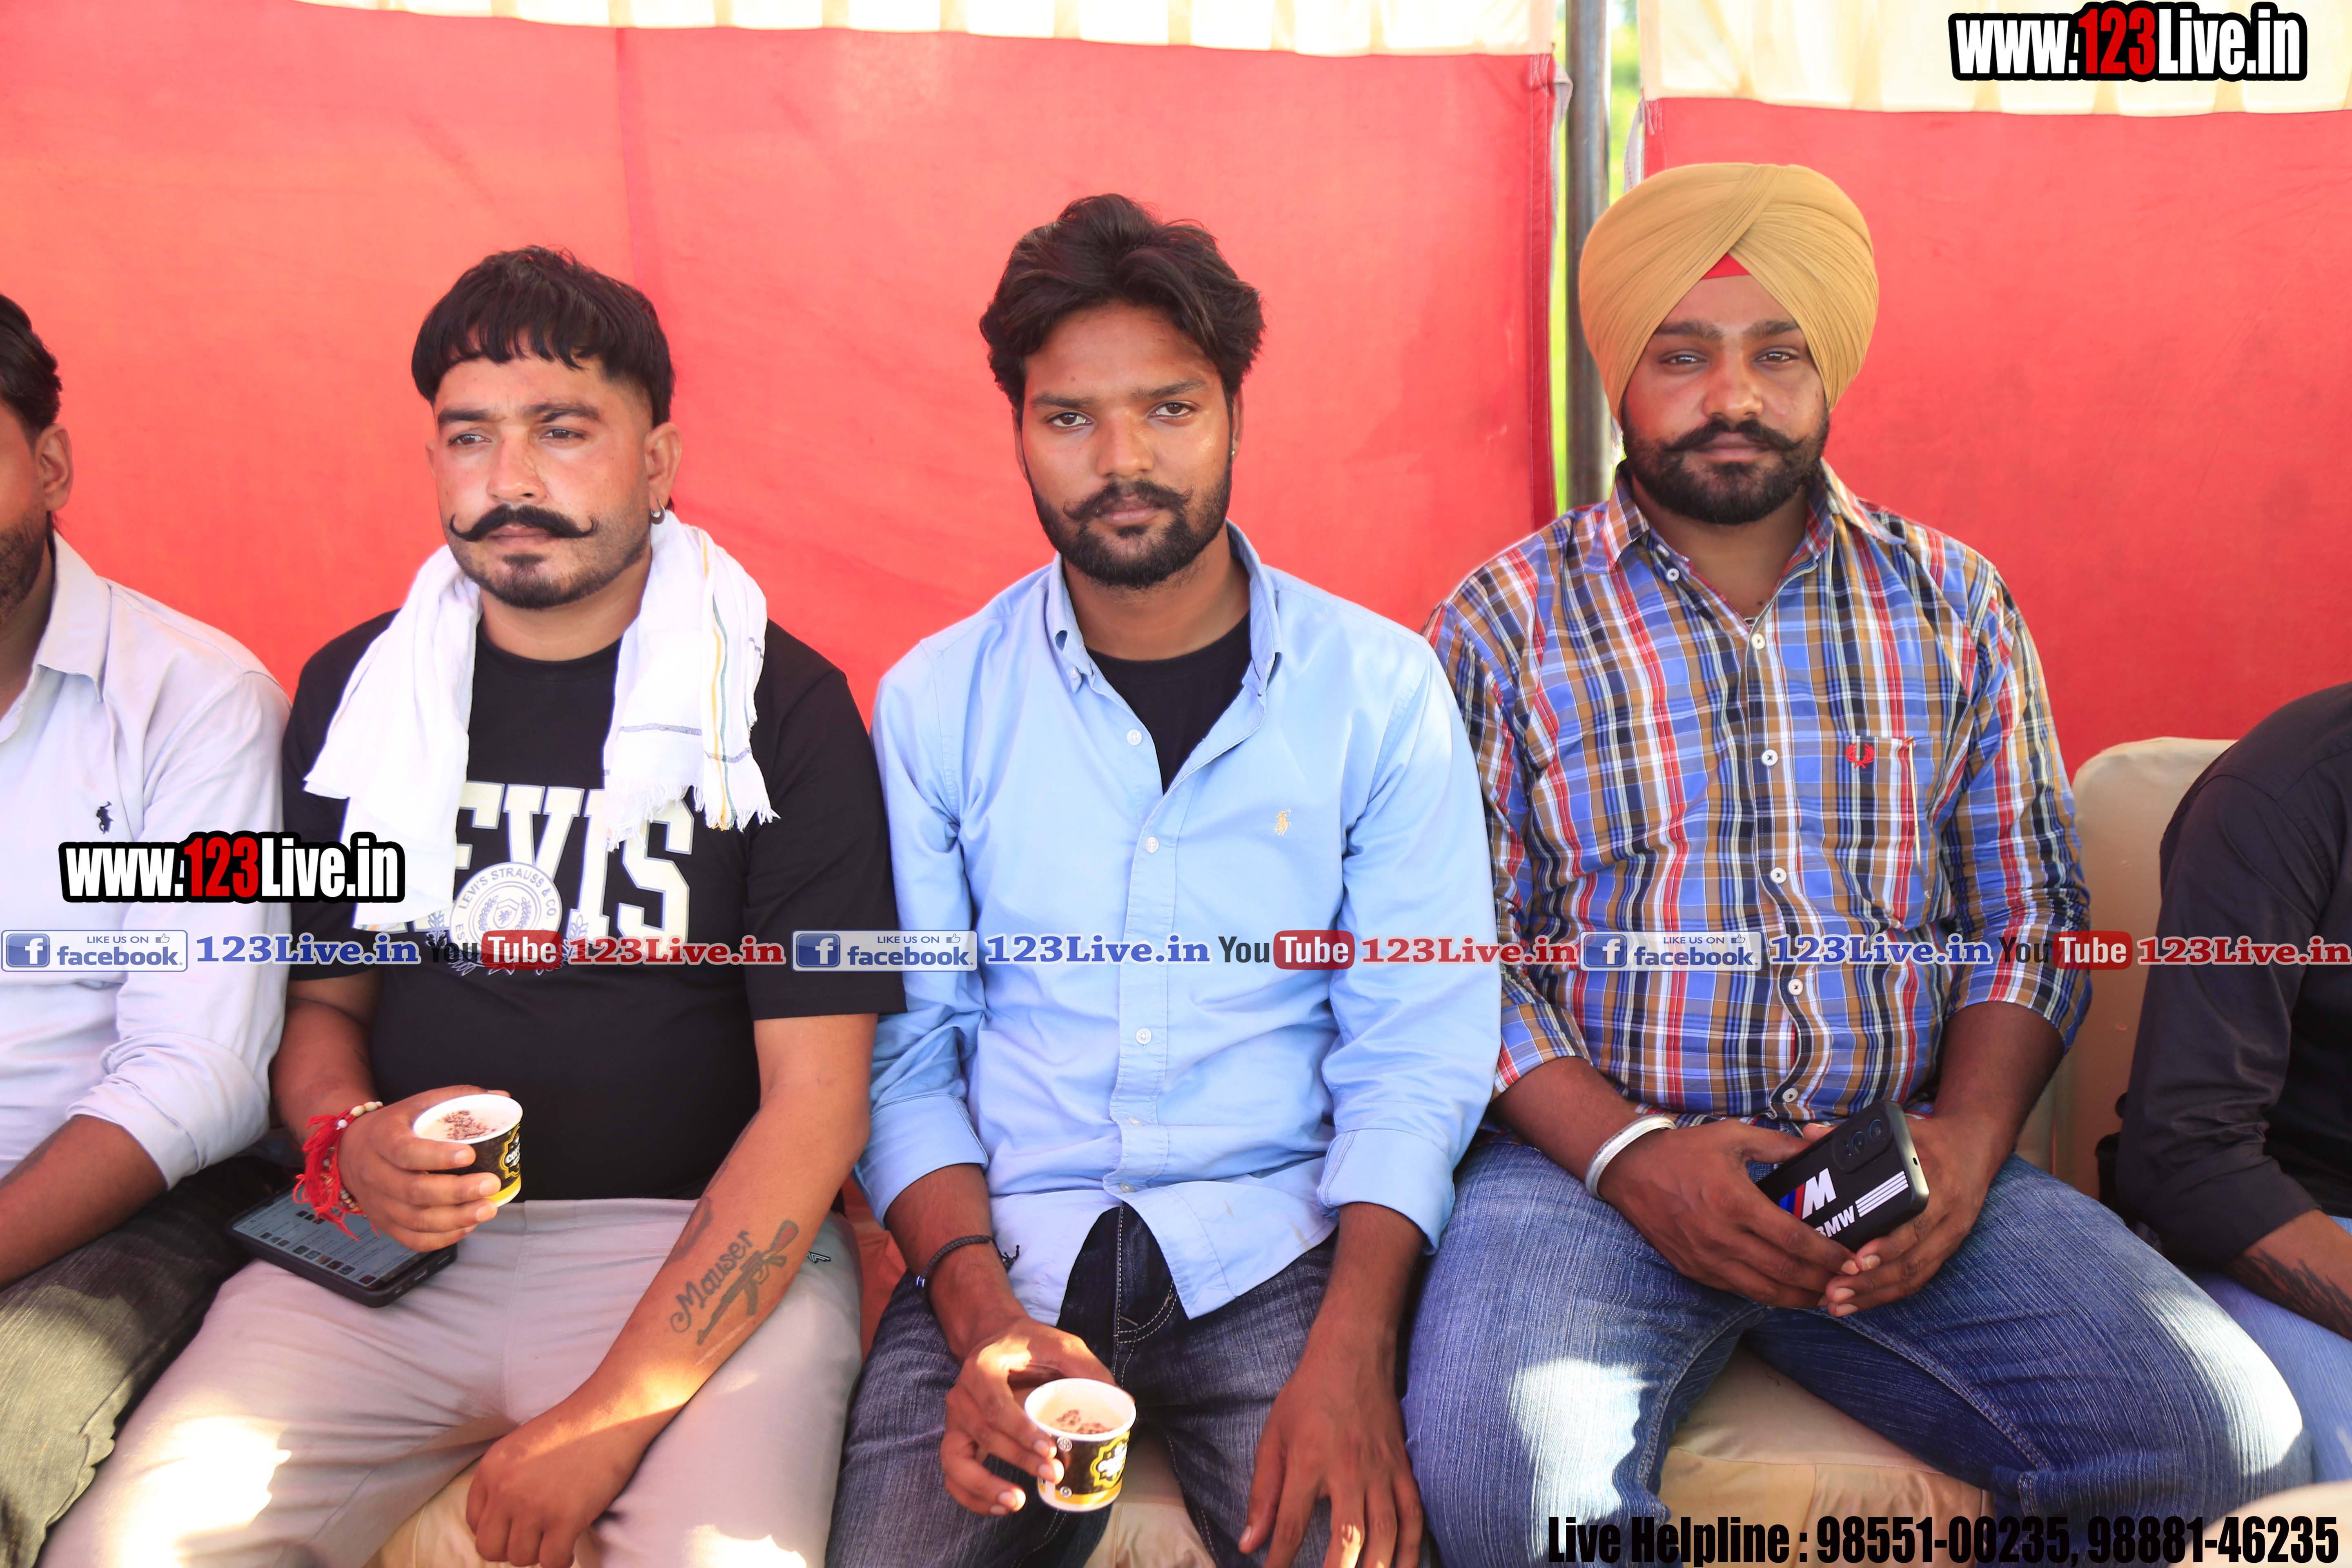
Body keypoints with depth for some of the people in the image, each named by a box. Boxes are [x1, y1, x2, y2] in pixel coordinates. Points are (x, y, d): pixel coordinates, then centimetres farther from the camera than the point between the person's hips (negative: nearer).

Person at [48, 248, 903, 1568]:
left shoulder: (783, 709, -4)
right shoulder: (352, 691, 10)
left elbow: (815, 1102, -9)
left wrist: (609, 1416, -15)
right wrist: (347, 1137, -5)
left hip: (701, 1251, -3)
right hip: (387, 1251, 4)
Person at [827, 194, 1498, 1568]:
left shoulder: (1383, 688, 1)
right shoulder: (934, 701, 4)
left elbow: (1416, 1055, -3)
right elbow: (908, 1052, 2)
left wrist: (1351, 1354, -17)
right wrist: (983, 1317, -14)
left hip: (1279, 1244, 0)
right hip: (1004, 1248, 1)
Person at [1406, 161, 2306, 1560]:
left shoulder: (1958, 606, 11)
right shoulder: (1506, 622, 2)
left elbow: (2032, 921, 9)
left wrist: (1967, 1139, -8)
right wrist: (1631, 1156, -16)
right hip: (1593, 1157, -3)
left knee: (2231, 1433, -18)